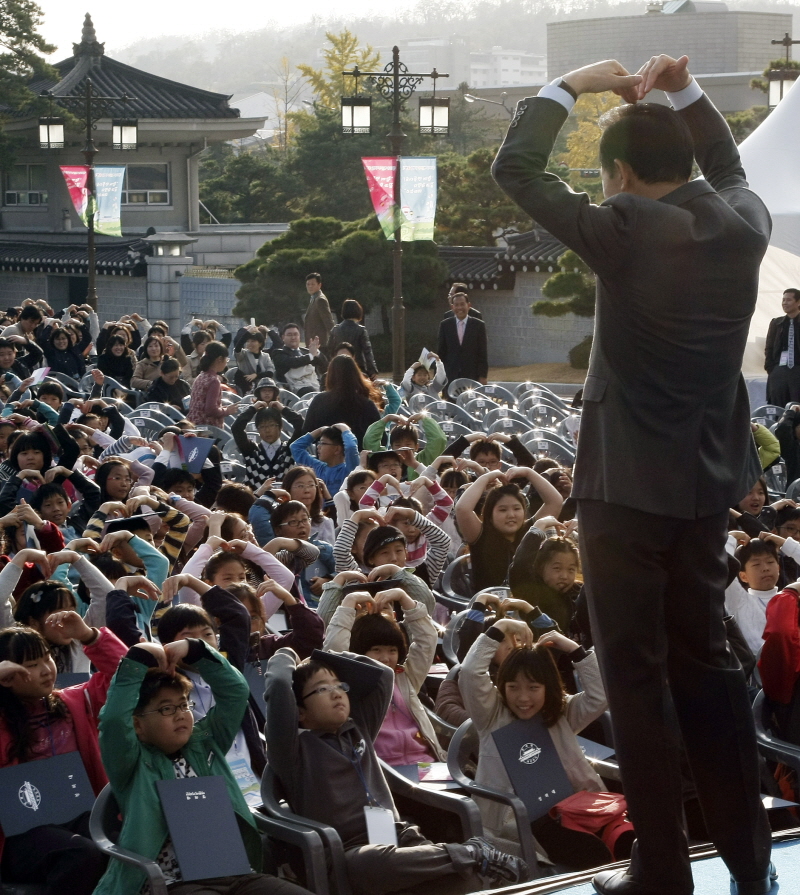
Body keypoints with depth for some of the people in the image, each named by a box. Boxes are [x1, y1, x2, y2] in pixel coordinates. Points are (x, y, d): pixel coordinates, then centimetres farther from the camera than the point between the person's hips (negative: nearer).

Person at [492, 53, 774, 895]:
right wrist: (685, 93, 15)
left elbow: (515, 167, -8)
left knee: (634, 675, 0)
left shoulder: (624, 230, -15)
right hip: (710, 479, 6)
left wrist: (568, 86, 1)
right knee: (706, 662, 16)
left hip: (627, 484, -6)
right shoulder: (742, 222, 1)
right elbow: (726, 168, 25)